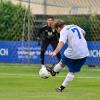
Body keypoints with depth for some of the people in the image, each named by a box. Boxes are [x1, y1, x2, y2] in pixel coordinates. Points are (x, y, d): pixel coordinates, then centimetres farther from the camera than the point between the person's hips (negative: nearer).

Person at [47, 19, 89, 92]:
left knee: (62, 63, 25)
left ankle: (53, 71, 49)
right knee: (72, 72, 12)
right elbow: (83, 32, 34)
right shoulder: (75, 26, 14)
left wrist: (55, 52, -42)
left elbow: (61, 43, -29)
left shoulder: (63, 31, -10)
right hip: (84, 53, 6)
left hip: (72, 53, -6)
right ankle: (62, 87, 17)